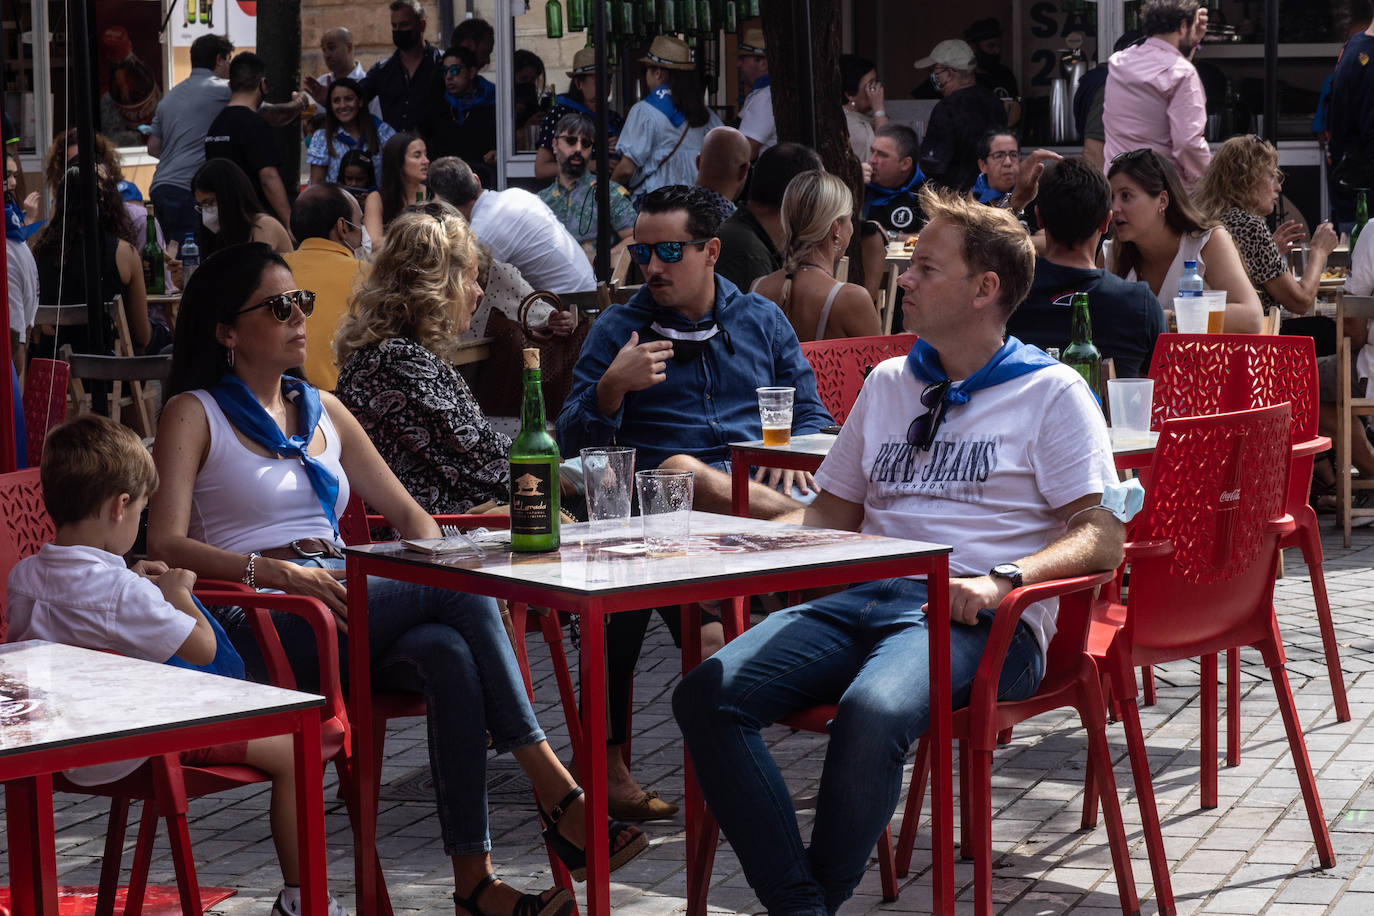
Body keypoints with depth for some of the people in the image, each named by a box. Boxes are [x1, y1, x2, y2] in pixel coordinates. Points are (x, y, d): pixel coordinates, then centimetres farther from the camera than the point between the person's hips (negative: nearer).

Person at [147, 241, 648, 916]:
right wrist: (278, 570, -23)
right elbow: (165, 544, -9)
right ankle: (562, 803, -29)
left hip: (352, 617, 5)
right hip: (260, 627, -5)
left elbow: (408, 513, 22)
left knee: (447, 652, -32)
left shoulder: (322, 410, 24)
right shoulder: (195, 413, 5)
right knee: (463, 590, -28)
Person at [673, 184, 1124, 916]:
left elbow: (1101, 537, -3)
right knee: (707, 695, -21)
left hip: (976, 617, -6)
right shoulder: (888, 383, 24)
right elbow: (833, 513, 29)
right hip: (863, 596, 6)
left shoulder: (1052, 392, 6)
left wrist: (1002, 580, -20)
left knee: (873, 711, -38)